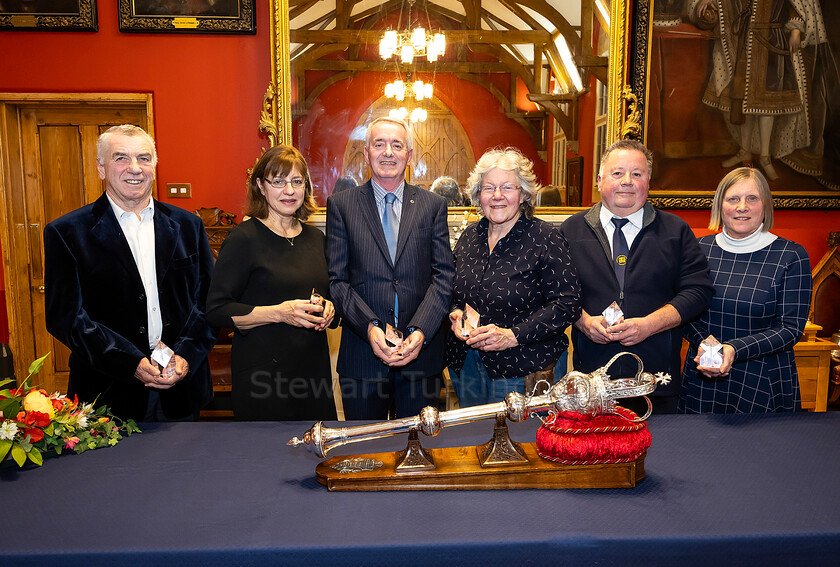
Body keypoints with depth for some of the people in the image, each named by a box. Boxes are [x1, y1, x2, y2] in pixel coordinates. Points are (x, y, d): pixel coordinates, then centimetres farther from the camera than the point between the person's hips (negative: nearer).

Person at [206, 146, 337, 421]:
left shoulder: (315, 237, 10)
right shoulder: (243, 239, -9)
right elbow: (217, 310, -12)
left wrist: (328, 308, -1)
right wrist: (279, 313, -22)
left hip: (314, 366, 5)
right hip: (262, 374, -5)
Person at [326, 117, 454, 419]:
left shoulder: (433, 205, 6)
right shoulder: (341, 205, 3)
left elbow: (444, 275, 1)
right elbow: (337, 279, -2)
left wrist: (421, 331, -14)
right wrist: (370, 327, -16)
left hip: (422, 350, 1)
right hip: (362, 354, -1)